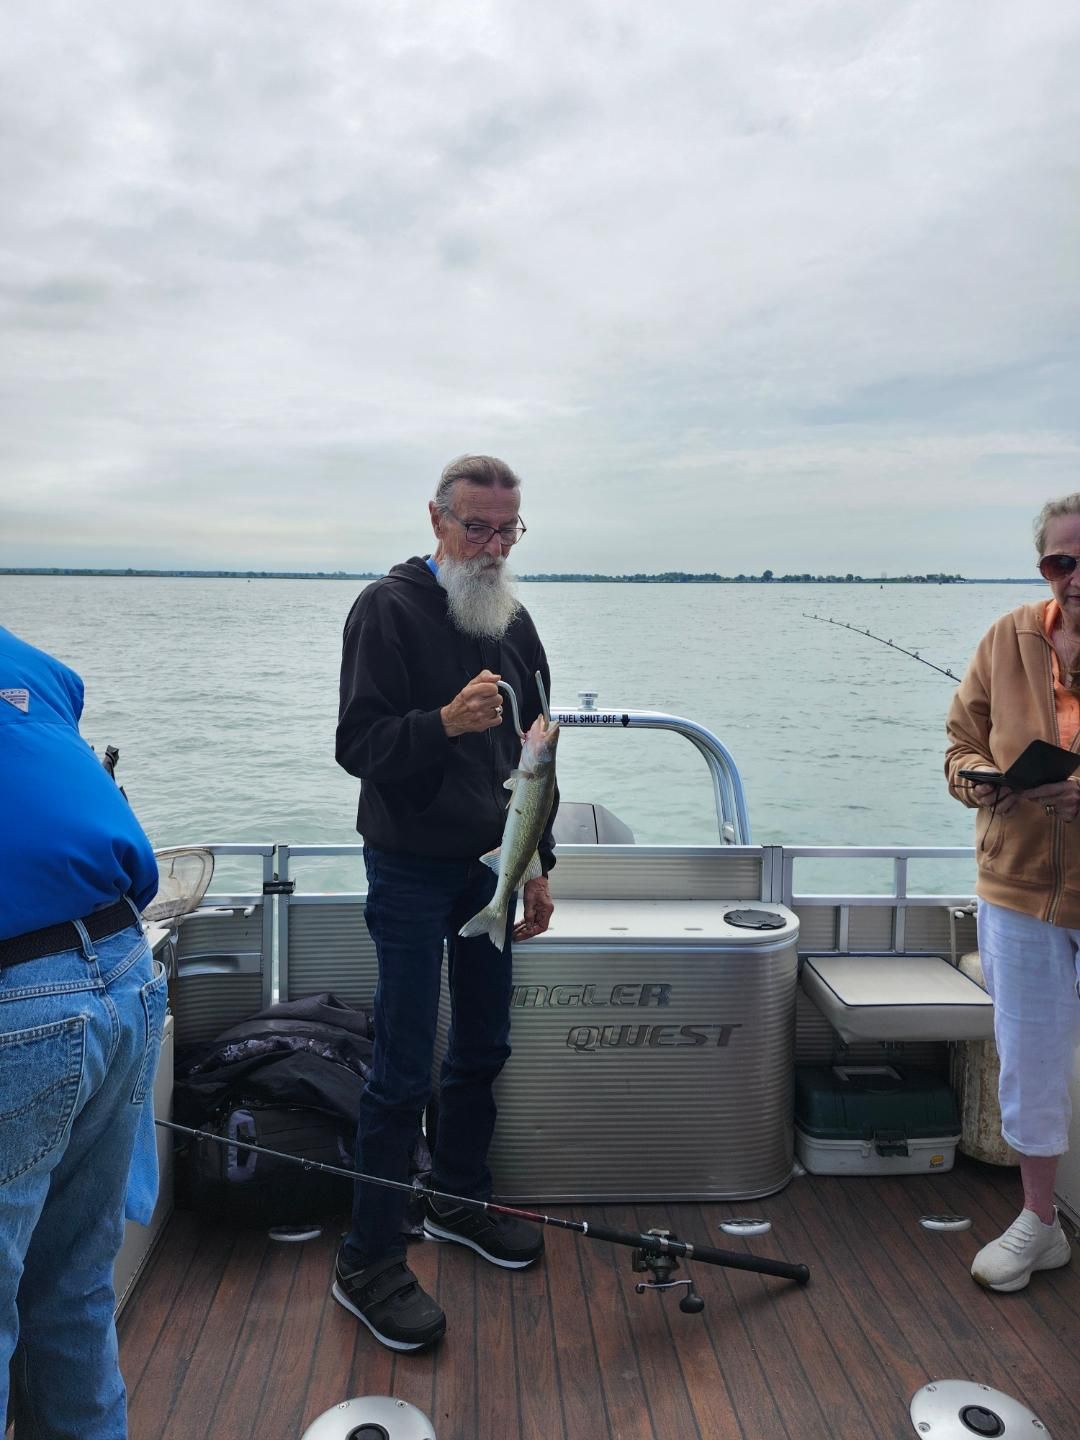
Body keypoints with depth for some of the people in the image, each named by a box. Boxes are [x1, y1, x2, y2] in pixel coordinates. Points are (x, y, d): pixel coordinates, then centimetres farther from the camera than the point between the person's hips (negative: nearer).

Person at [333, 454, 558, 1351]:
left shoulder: (514, 621, 9)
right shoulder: (391, 608, -11)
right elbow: (358, 744, -17)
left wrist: (538, 865, 13)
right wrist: (445, 722, -35)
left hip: (489, 865, 7)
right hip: (412, 867, -6)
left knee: (483, 1045, 15)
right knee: (406, 1069, -4)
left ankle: (462, 1202, 34)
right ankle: (369, 1262, 10)